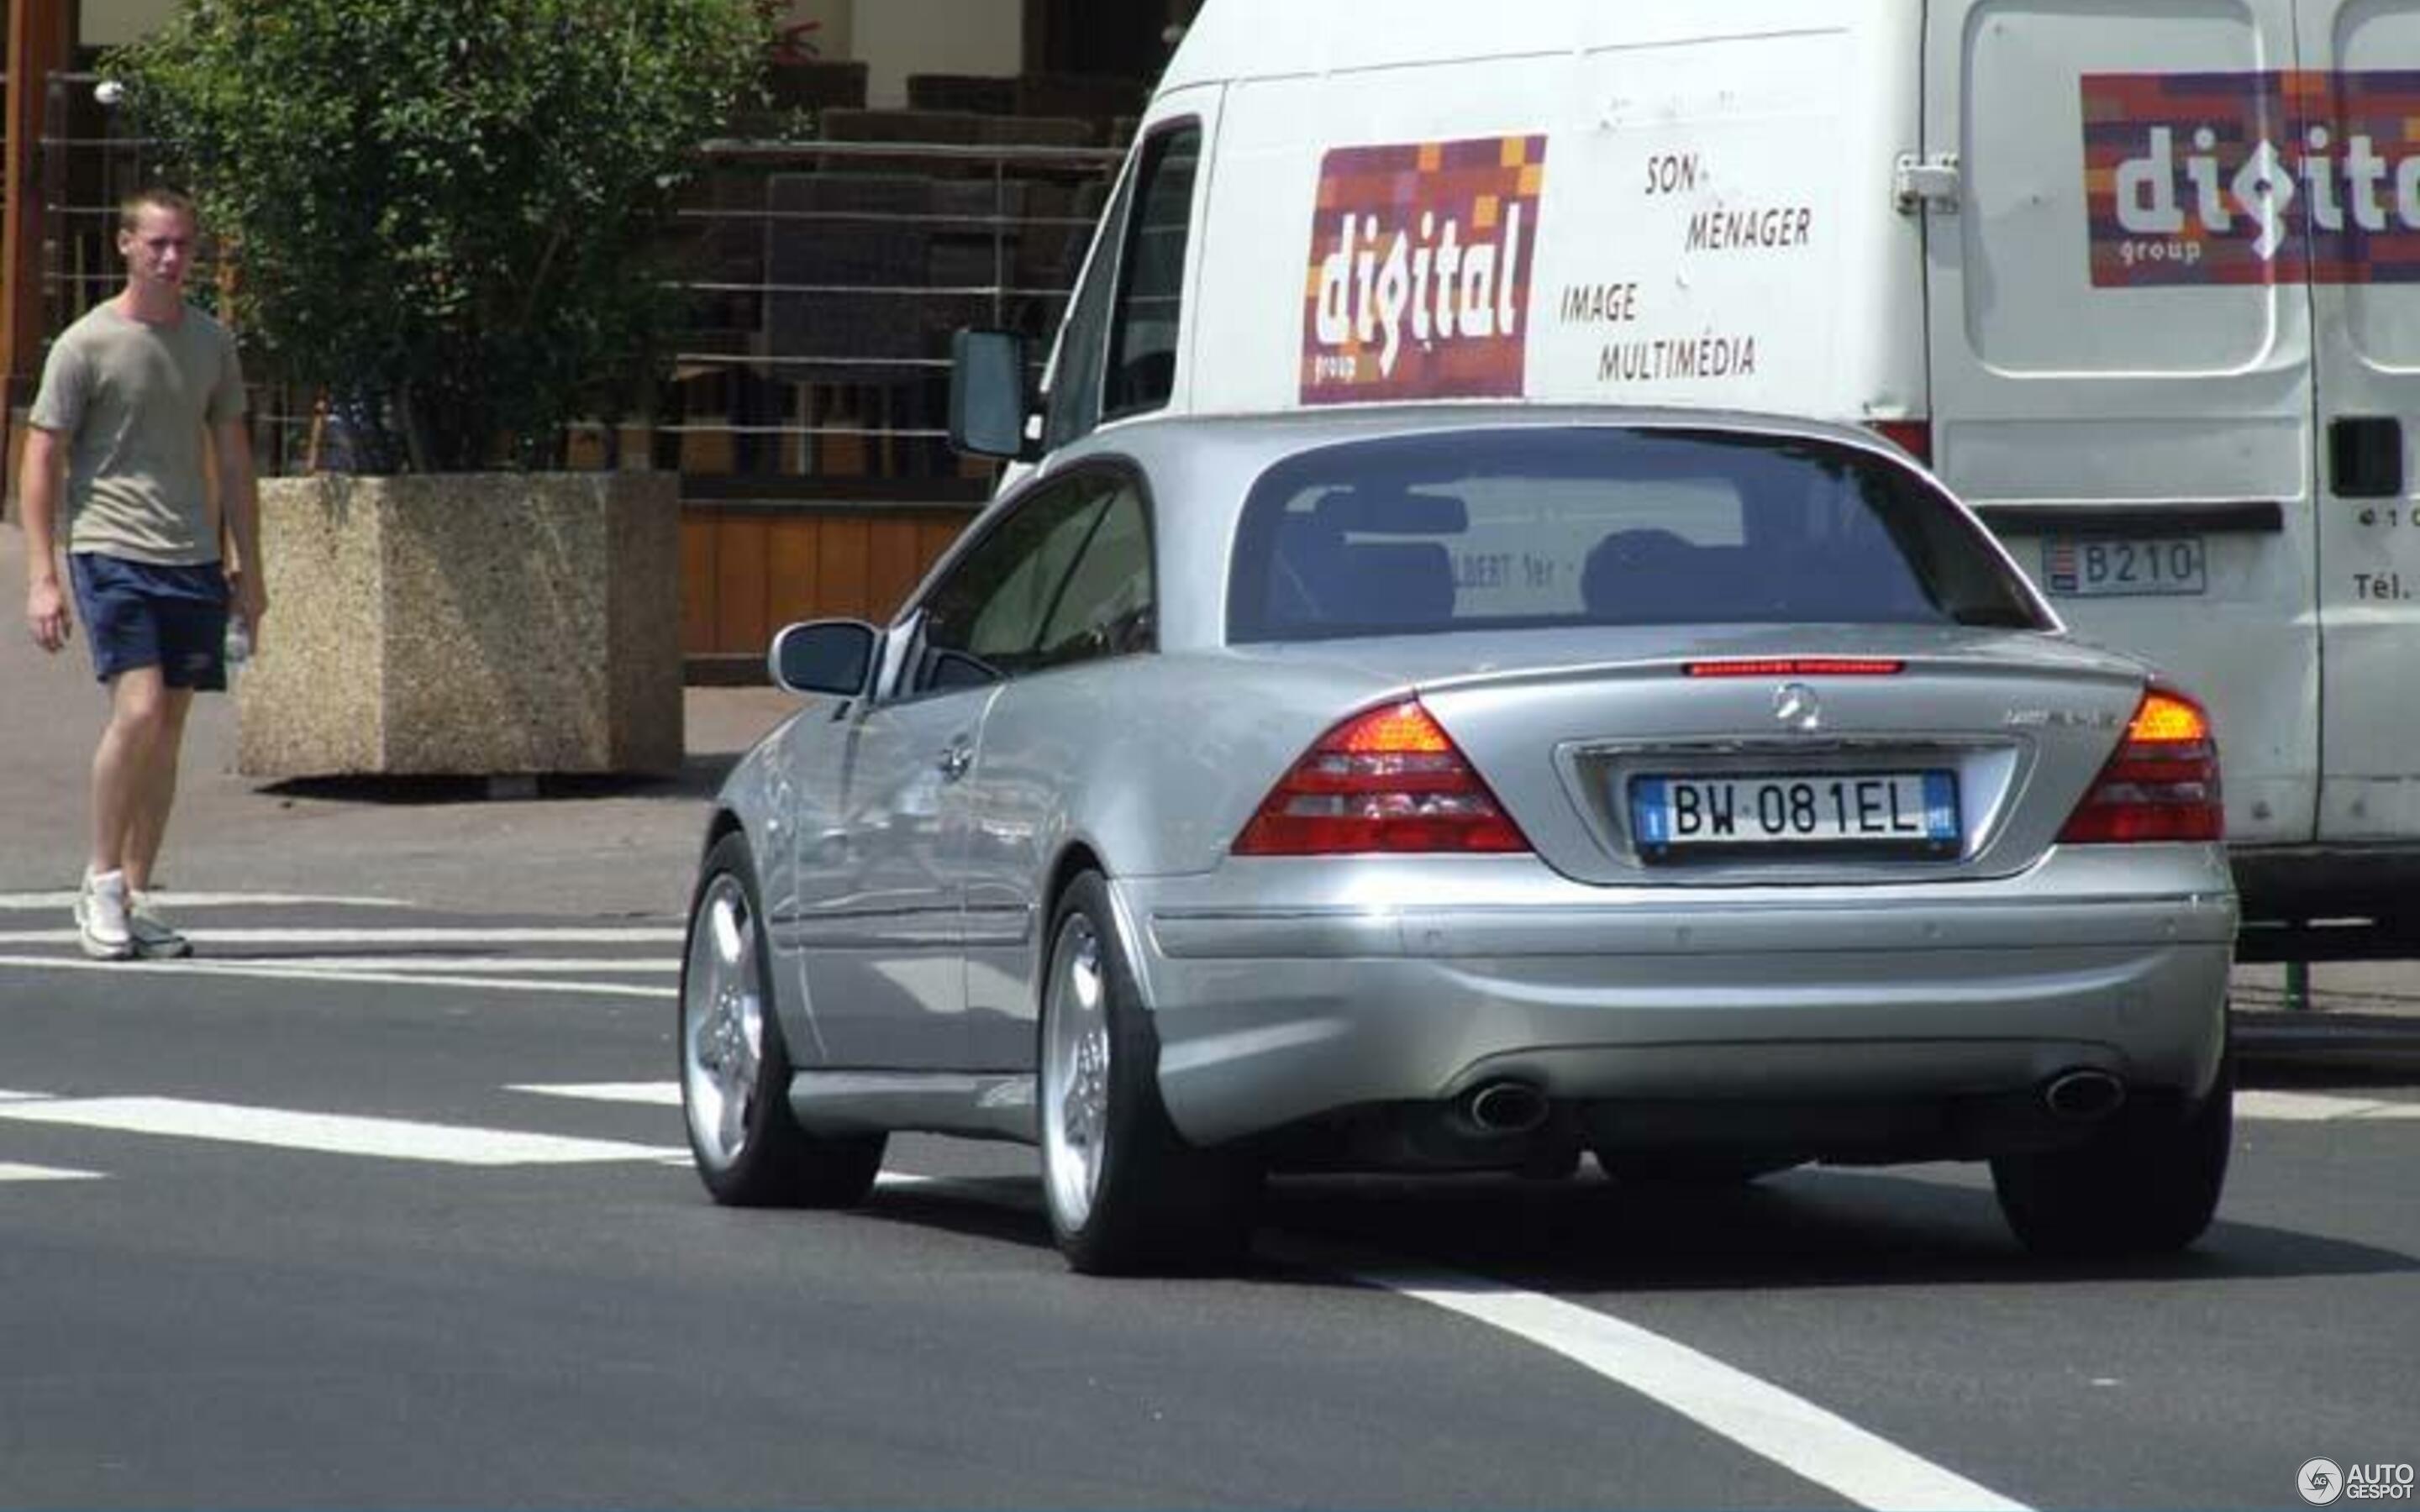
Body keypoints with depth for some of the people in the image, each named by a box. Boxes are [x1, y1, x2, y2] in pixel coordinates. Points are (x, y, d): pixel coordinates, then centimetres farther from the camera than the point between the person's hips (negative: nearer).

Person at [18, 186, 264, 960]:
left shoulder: (211, 343, 11)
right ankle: (102, 882, -5)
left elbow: (233, 460, 19)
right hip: (110, 550, -5)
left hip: (194, 561, 5)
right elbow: (41, 462, -2)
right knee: (138, 710, -18)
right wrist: (41, 578, -9)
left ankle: (136, 896, 12)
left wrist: (248, 570, 17)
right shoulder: (86, 344, -4)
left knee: (167, 729, 5)